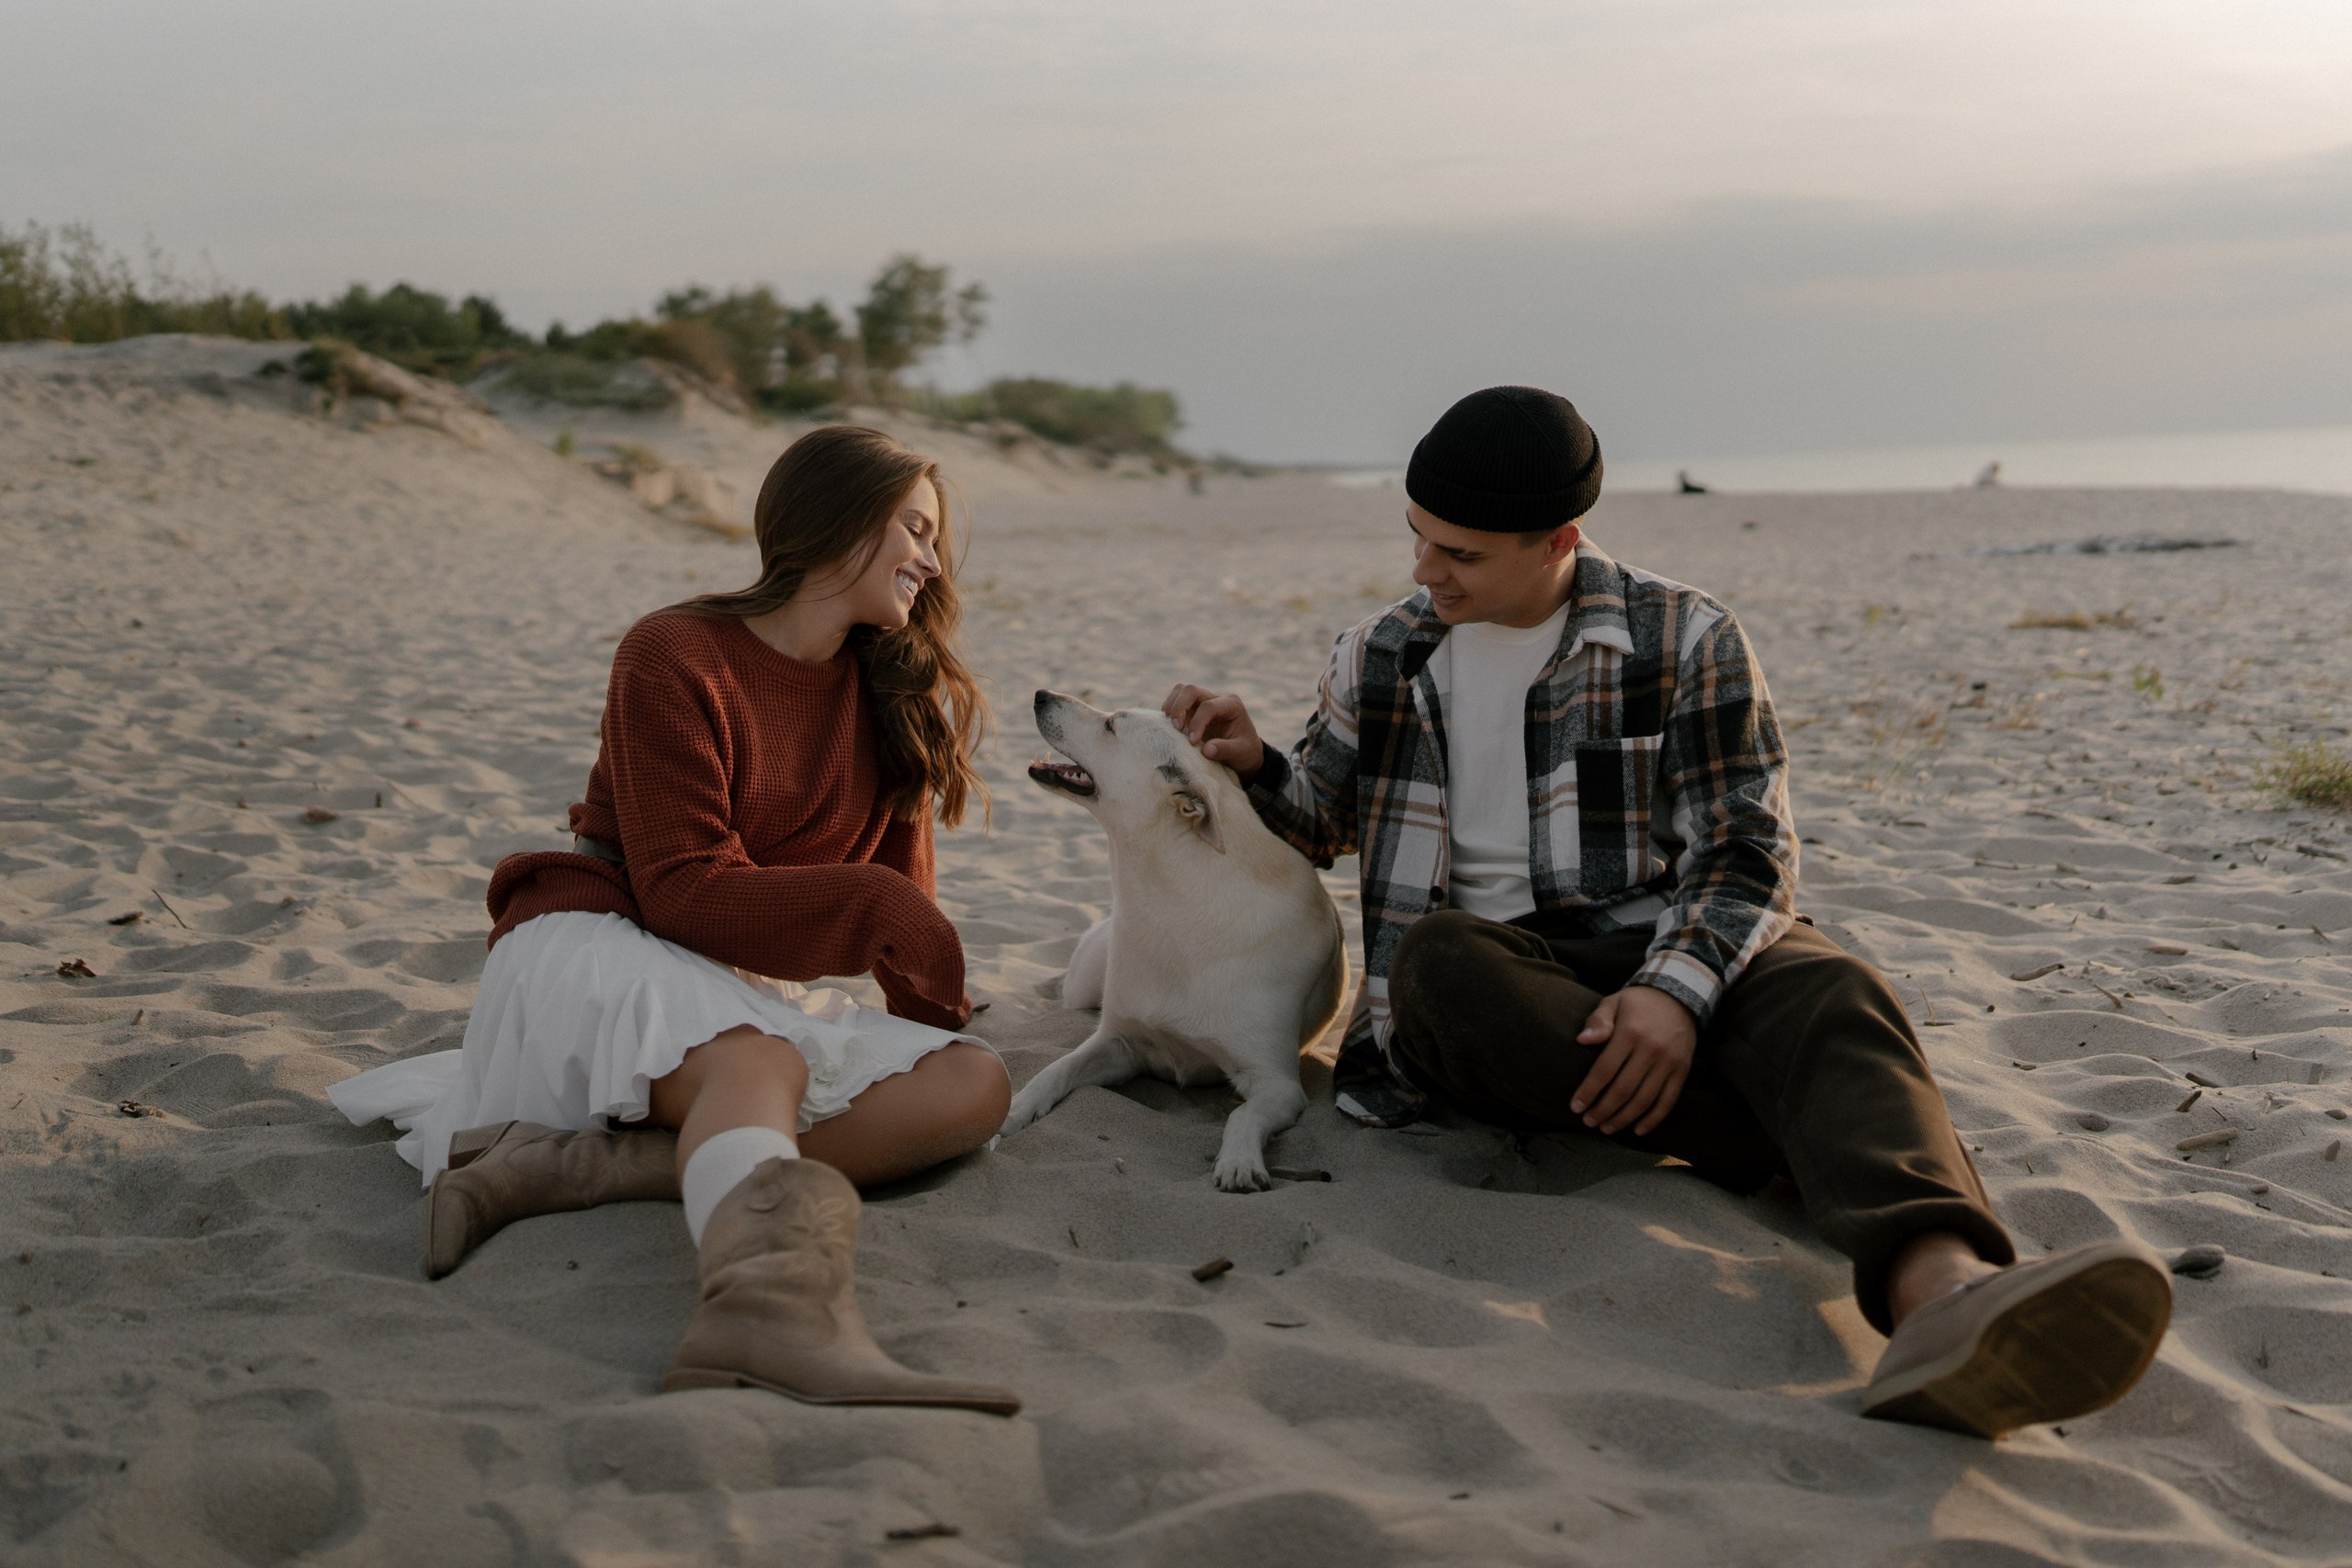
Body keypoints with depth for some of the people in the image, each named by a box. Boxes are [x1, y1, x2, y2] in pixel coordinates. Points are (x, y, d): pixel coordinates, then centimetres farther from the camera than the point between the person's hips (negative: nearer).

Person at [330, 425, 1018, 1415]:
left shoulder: (894, 690, 12)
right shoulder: (675, 655, -8)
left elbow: (900, 879, 16)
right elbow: (685, 893, -15)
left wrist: (927, 1001, 3)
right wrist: (876, 911, -19)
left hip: (755, 993, 6)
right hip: (601, 948, -6)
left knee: (974, 1086, -21)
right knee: (760, 1061, -38)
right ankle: (774, 1313, -70)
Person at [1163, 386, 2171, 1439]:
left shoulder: (1686, 641, 4)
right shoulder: (1384, 659, 13)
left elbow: (1749, 852, -3)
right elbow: (1317, 828, 26)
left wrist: (1675, 989, -23)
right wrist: (1252, 765, 2)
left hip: (1665, 956, -1)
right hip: (1494, 981, 2)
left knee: (1826, 993, -34)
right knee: (1436, 958, -35)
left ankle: (1941, 1288, -67)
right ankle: (1823, 1158, -34)